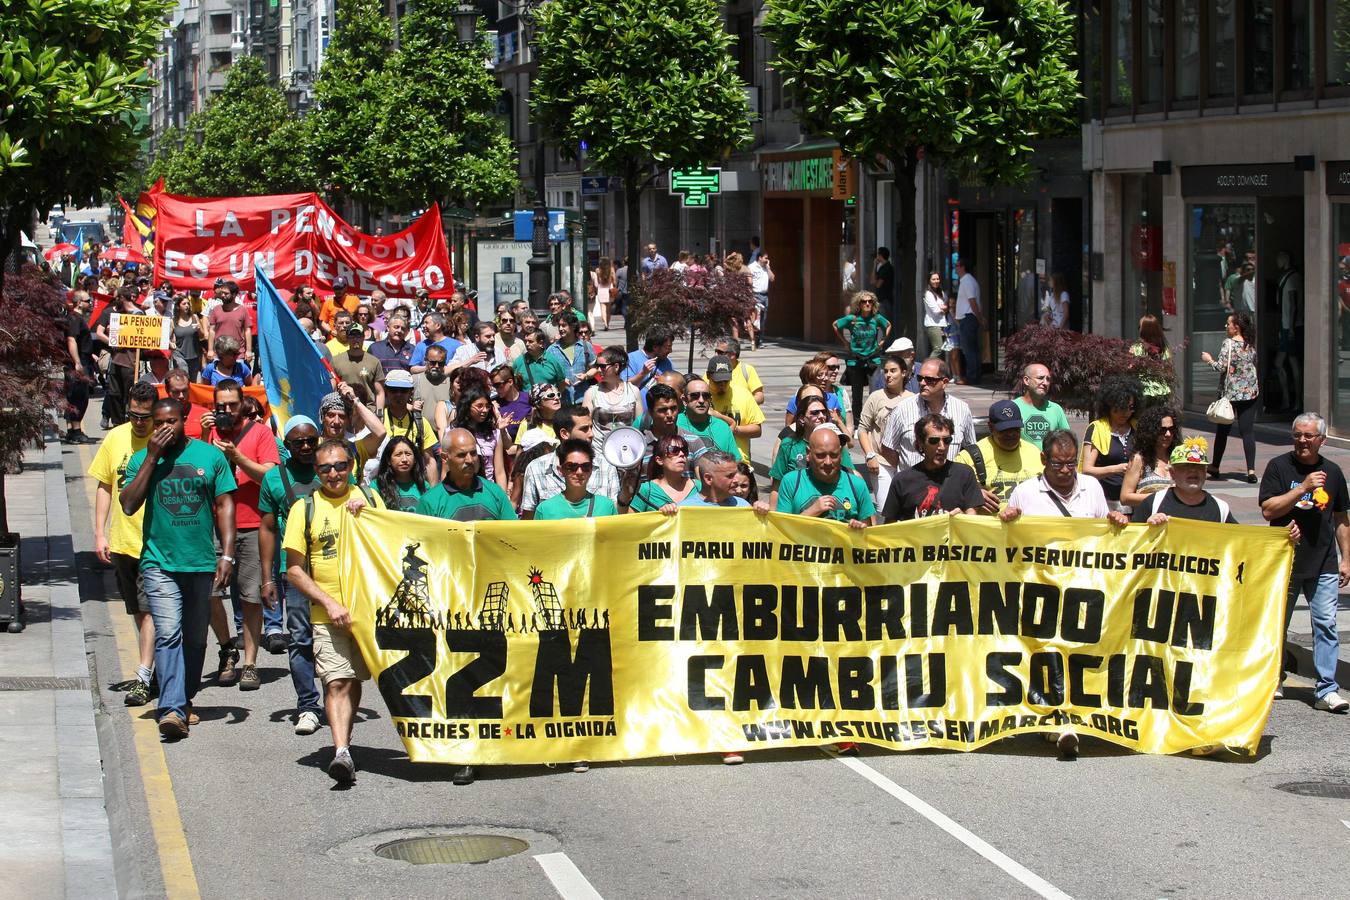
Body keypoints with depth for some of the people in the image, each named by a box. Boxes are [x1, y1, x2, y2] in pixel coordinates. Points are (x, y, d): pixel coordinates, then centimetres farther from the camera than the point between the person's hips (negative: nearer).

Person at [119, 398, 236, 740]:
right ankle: (172, 709, -21)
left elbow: (224, 505, 6)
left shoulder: (210, 455, 5)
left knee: (195, 638, 12)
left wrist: (227, 554, -2)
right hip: (160, 562, -2)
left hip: (202, 562, 2)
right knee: (168, 634, -15)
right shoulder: (142, 459, 4)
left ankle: (185, 700, 28)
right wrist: (152, 457, -10)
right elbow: (128, 505, -7)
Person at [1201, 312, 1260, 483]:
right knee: (1248, 431, 1)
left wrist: (1209, 360, -2)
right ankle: (1251, 470, -8)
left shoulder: (1229, 343, -13)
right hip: (1250, 392, 4)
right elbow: (1254, 364, 13)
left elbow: (1221, 367, -18)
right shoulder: (1251, 344, 5)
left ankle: (1215, 467, 23)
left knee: (1222, 430, 10)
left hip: (1230, 393, -4)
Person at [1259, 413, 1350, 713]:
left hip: (1324, 565, 2)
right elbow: (1268, 510, -11)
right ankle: (1274, 680, 27)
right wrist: (1303, 488, -18)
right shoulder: (1279, 467, -2)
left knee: (1326, 624, -7)